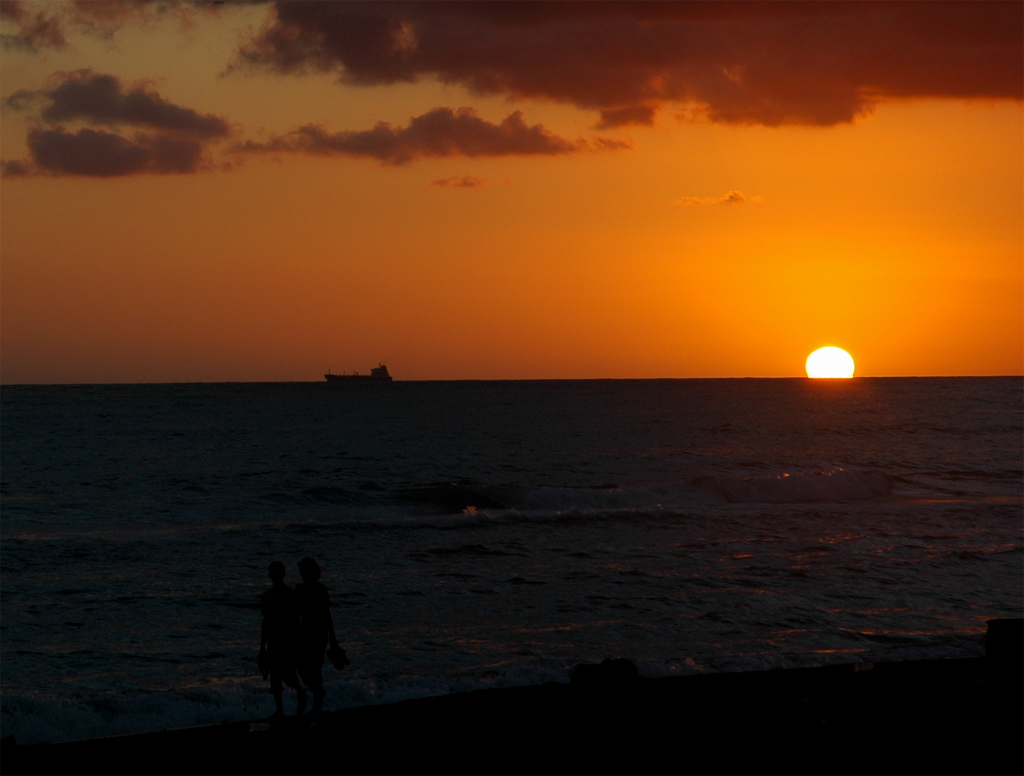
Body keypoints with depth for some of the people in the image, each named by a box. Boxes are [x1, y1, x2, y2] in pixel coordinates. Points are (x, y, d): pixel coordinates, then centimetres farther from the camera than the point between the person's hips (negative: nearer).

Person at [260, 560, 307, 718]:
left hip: (287, 641, -5)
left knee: (287, 675, -9)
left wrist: (297, 644, -10)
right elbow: (265, 621, 14)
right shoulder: (266, 596, 8)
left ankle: (300, 692, 20)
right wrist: (262, 646, 13)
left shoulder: (291, 594, -8)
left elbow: (296, 620, -8)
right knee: (275, 677, 5)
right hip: (273, 641, 5)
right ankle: (279, 710, 13)